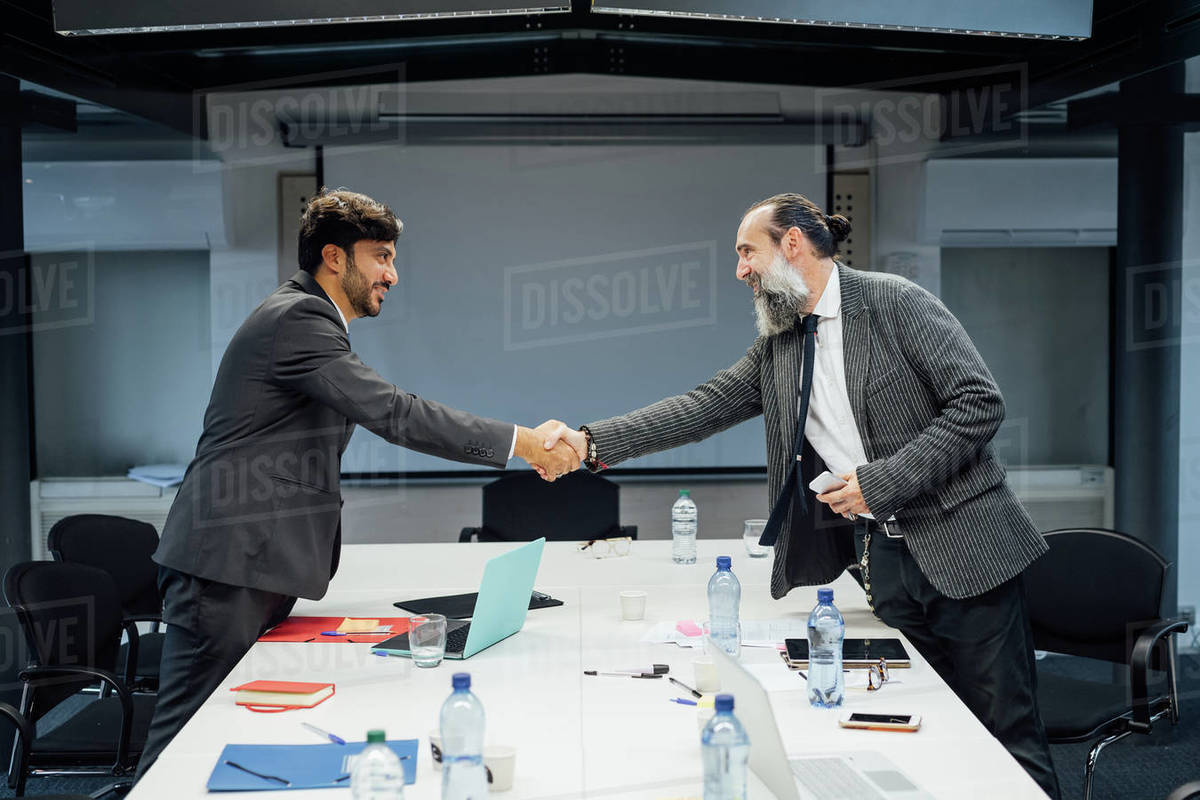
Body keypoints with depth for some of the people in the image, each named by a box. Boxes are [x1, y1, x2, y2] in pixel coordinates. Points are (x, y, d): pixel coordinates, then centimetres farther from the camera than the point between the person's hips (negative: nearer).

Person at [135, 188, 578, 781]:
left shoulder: (307, 319, 19)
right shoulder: (296, 320, -14)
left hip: (258, 564, 10)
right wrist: (521, 443, -21)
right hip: (227, 564, -10)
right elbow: (393, 413, -22)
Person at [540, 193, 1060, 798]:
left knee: (1007, 737, 0)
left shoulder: (894, 301, -7)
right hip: (883, 561, 6)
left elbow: (979, 403, -12)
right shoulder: (777, 346, 12)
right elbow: (706, 406, 8)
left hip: (961, 546, -5)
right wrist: (592, 442, 0)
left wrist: (882, 480, -17)